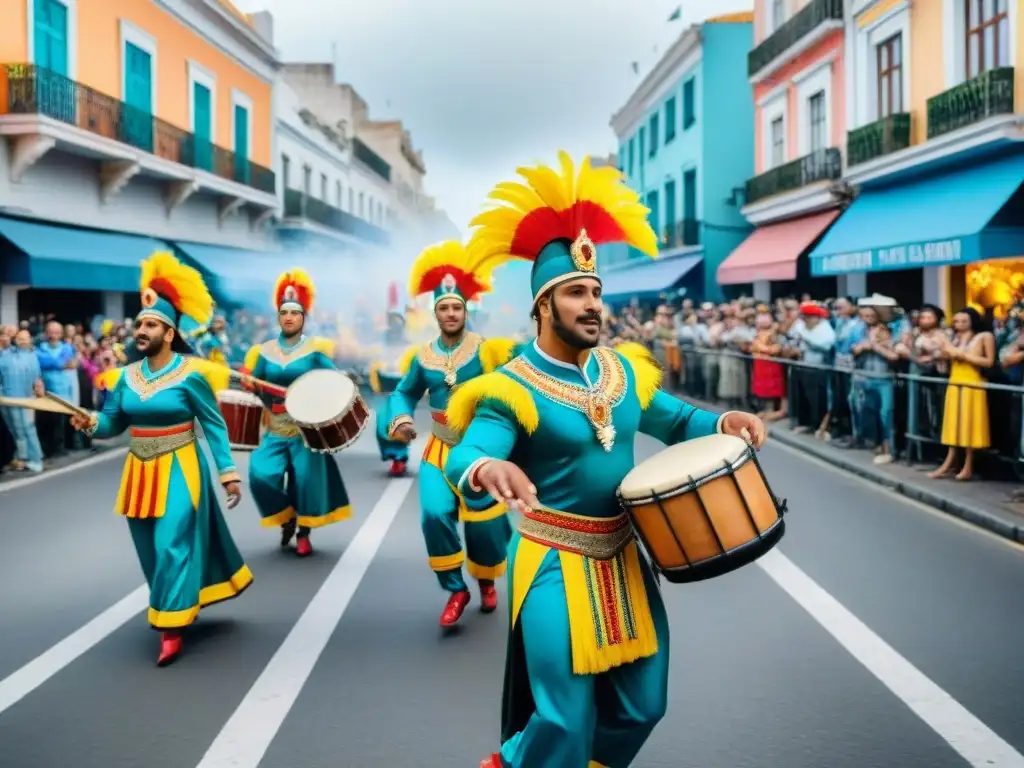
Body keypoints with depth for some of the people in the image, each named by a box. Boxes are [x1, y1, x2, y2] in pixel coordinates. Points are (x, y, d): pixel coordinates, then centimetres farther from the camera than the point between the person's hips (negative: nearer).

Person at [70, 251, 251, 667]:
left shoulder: (190, 374, -12)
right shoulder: (126, 375, 4)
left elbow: (214, 425, -9)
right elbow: (113, 422, 3)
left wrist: (228, 472, -12)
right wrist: (91, 423, -19)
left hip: (178, 472, -6)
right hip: (141, 472, 6)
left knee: (172, 545, -9)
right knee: (151, 549, 12)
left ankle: (172, 628, -2)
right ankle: (183, 605, 32)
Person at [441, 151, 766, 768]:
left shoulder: (625, 371, 4)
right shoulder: (513, 389, -16)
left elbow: (677, 421, 17)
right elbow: (464, 460, -30)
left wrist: (723, 424, -5)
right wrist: (486, 470, -54)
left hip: (623, 559, 6)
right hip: (557, 567, -6)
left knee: (642, 707, 15)